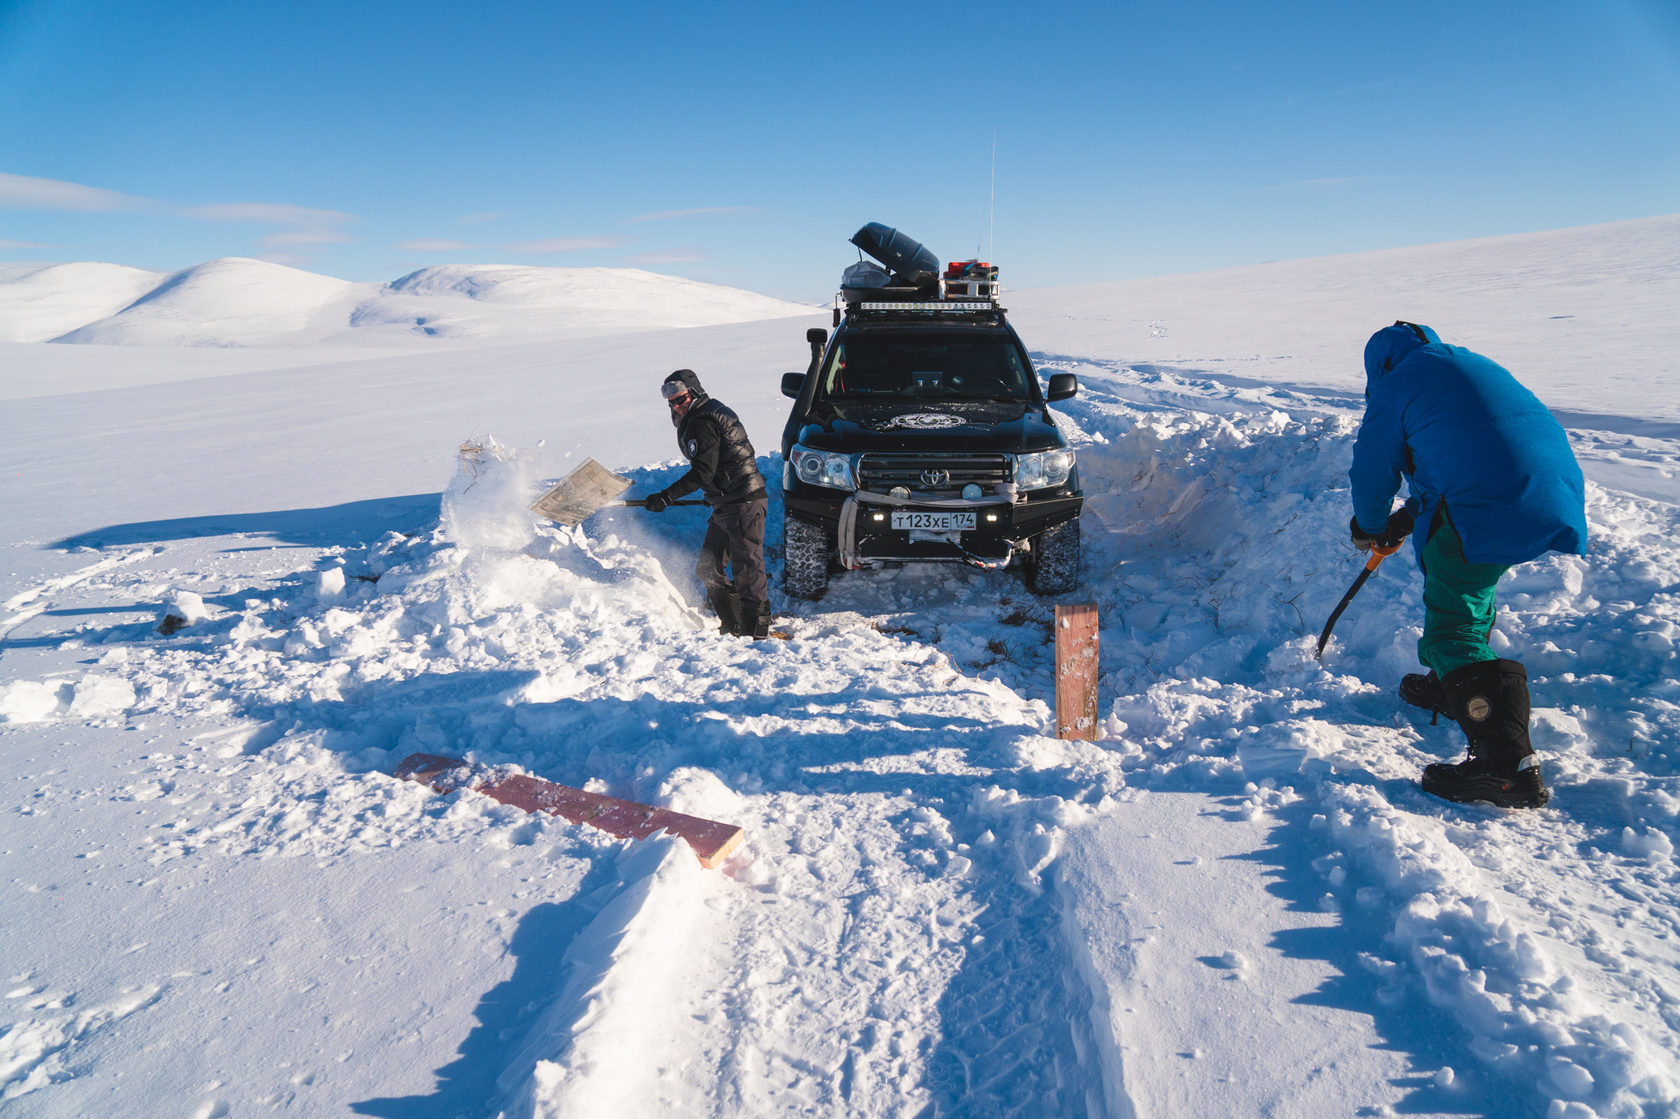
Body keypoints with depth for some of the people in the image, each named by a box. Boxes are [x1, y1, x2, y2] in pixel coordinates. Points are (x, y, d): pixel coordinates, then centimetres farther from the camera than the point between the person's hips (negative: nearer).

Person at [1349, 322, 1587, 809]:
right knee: (1471, 588, 31)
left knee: (1452, 626, -7)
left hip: (1488, 510, -9)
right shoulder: (1474, 366, 31)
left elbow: (1373, 467, 10)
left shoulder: (1397, 382, 7)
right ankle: (1453, 688, 47)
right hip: (1559, 491, 9)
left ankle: (1508, 763, -17)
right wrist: (1406, 519, 41)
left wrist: (1368, 526, 29)